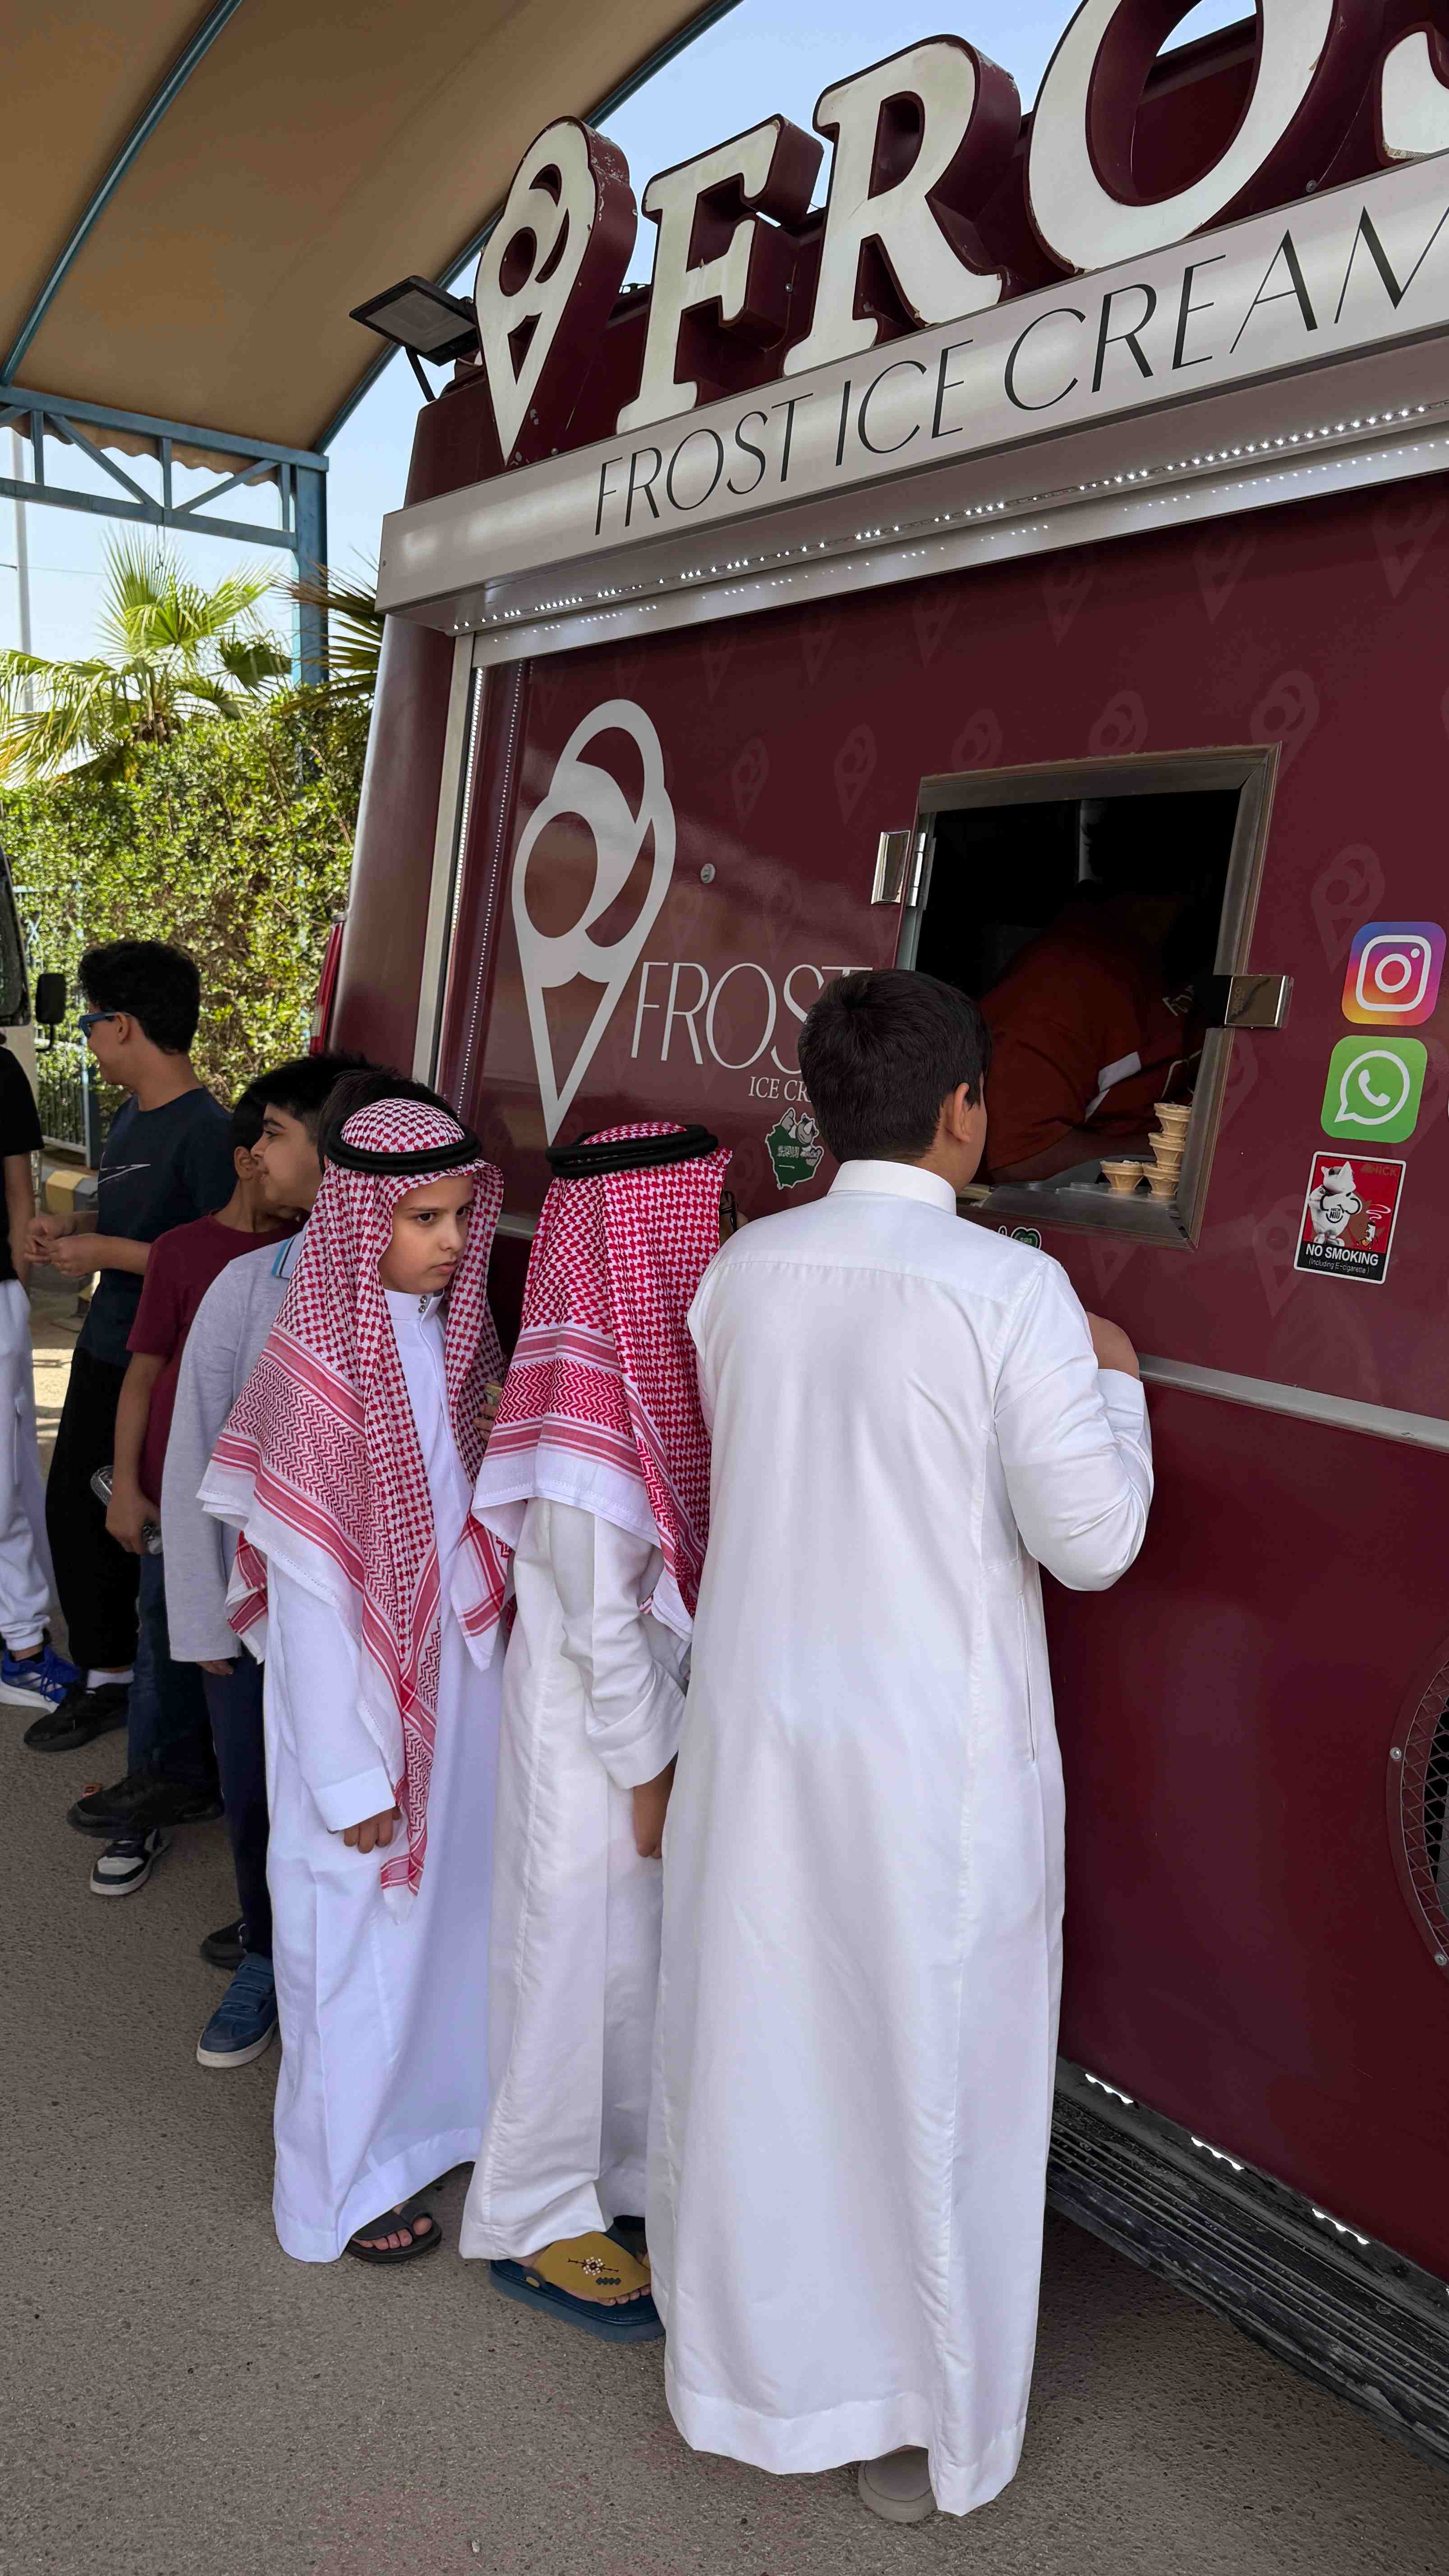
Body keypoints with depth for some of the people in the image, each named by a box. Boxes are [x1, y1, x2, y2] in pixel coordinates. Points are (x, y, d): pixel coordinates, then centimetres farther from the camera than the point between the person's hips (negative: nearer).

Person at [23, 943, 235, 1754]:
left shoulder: (207, 1131, -19)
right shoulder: (132, 1116, 10)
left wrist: (107, 1252, -19)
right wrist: (69, 1227, 6)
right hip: (105, 1353, 9)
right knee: (74, 1511, 15)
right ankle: (105, 1679, 32)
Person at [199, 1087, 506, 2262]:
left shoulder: (451, 1330, 0)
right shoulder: (321, 1364, -22)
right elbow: (310, 1588, -19)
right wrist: (352, 1773, -15)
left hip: (458, 1667, 7)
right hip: (358, 1686, -7)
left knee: (454, 1895, 21)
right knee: (360, 1917, 11)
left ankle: (442, 2105, 44)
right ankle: (350, 2177, 34)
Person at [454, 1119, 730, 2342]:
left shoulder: (642, 1368, 1)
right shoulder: (588, 1405, -27)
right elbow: (599, 1624, -22)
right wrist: (650, 1771, -14)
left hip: (651, 1706, 9)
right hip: (591, 1734, -8)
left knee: (645, 1952, 21)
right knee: (585, 1962, 8)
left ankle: (633, 2170, 42)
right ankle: (538, 2223, 30)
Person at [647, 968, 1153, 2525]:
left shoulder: (742, 1269, -4)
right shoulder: (1013, 1291, -17)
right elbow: (1094, 1539, -15)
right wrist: (1114, 1380, 3)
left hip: (761, 1725, 4)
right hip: (940, 1756, -4)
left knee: (753, 2047, 21)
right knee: (929, 2078, 14)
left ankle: (742, 2361, 43)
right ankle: (920, 2425, 34)